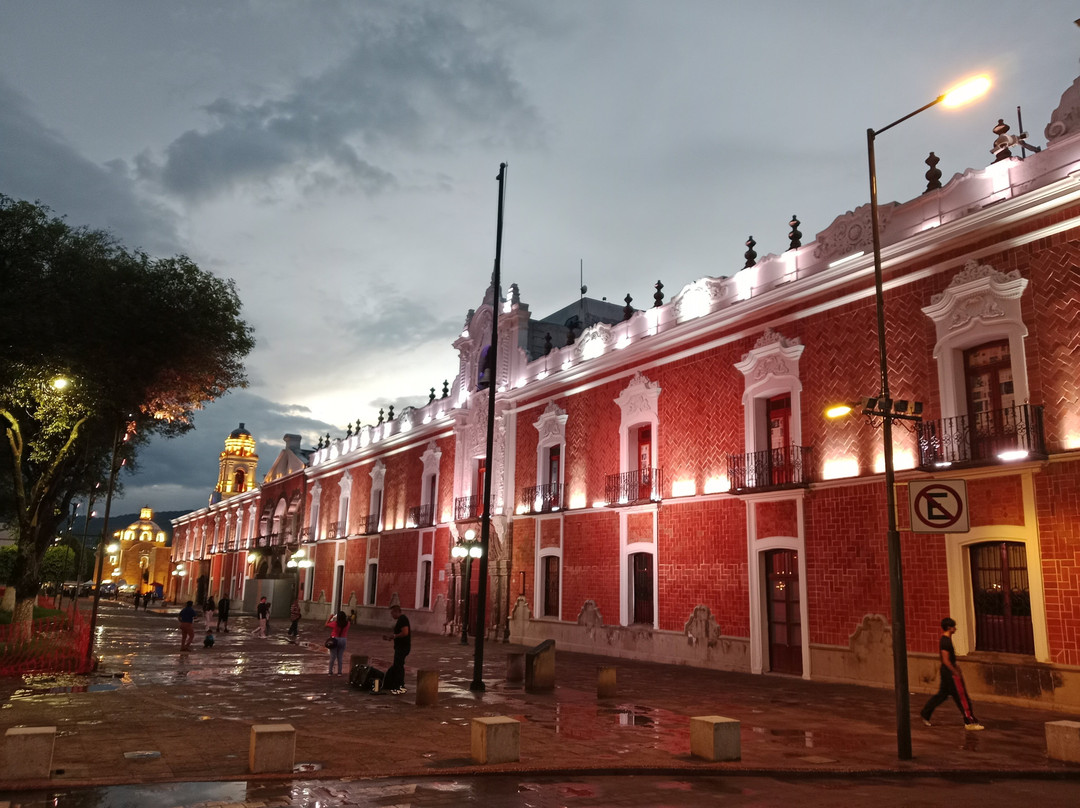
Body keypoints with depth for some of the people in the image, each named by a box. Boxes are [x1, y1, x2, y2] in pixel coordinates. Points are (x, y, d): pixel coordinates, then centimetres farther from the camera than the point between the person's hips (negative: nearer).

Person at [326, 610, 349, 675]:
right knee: (340, 658, 12)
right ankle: (339, 672, 15)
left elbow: (326, 624, 1)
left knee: (332, 657, 8)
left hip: (335, 640, -2)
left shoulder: (335, 623, -15)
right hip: (343, 640, 2)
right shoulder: (347, 624, -8)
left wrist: (330, 617, 8)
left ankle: (330, 672, 12)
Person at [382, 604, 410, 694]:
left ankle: (401, 687, -6)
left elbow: (405, 633, -25)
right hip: (400, 647, 10)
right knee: (397, 665, 15)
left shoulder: (403, 619, -15)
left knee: (398, 666, -9)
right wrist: (389, 637, 13)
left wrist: (393, 636, -16)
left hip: (403, 647, -10)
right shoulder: (399, 620, 16)